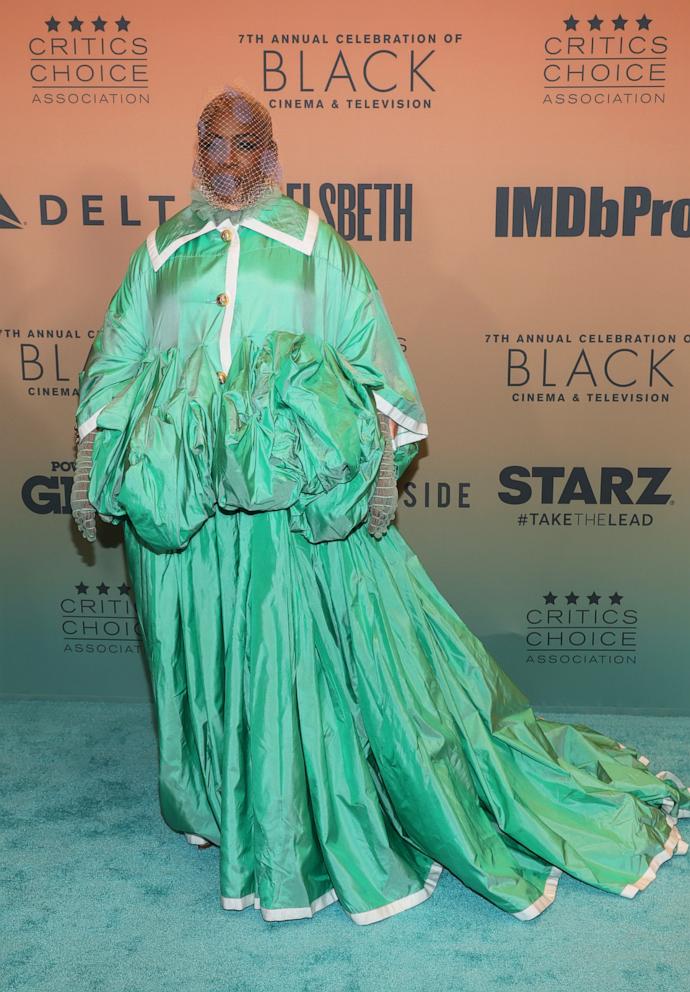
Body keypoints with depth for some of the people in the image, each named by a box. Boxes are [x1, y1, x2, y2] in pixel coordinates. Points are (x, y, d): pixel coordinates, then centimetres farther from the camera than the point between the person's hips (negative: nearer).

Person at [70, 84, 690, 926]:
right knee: (209, 657, 12)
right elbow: (117, 360, 11)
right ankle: (232, 812, 35)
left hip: (296, 496, -2)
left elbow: (372, 356, -1)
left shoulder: (312, 243, 3)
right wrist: (90, 465, 3)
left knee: (312, 648, 1)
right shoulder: (163, 250, 10)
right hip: (183, 502, 3)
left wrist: (384, 464, -12)